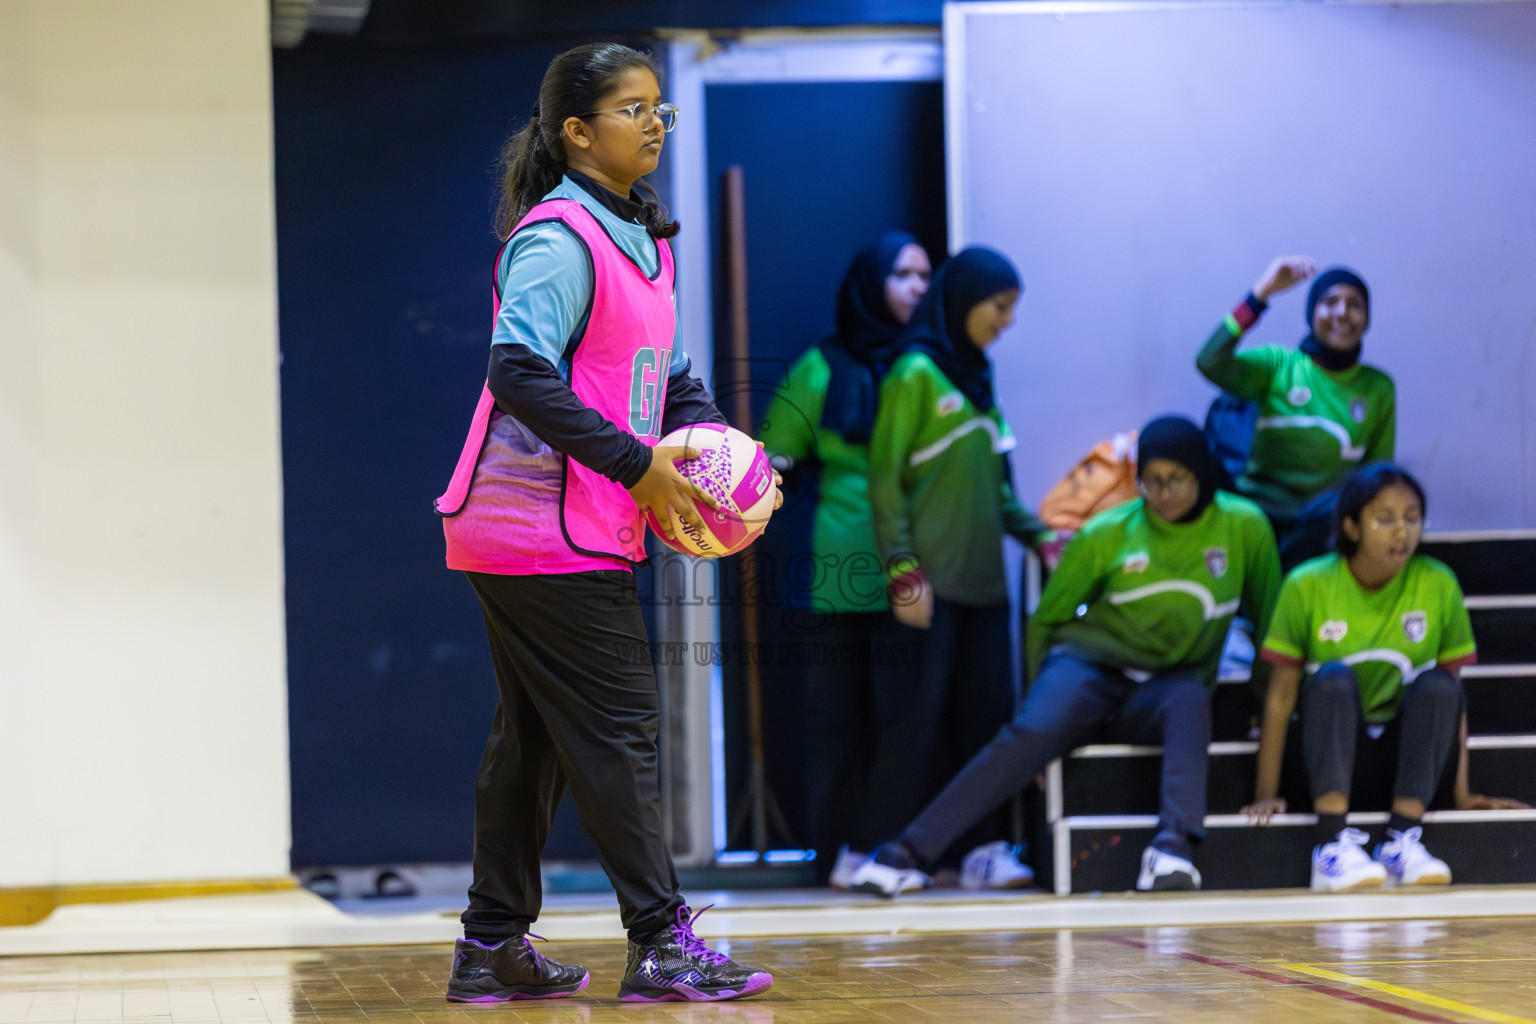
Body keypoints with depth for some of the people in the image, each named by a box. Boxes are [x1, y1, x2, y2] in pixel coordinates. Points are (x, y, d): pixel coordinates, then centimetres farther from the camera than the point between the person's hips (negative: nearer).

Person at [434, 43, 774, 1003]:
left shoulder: (643, 239, 15)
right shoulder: (559, 239, -15)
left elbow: (670, 375, 21)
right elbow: (521, 374, -25)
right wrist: (636, 461, -23)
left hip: (589, 529, 10)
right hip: (545, 529, -10)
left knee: (534, 737, 13)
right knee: (616, 726, -7)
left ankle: (493, 948, 19)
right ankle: (662, 946, -4)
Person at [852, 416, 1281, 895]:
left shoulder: (1244, 527, 1)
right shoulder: (1106, 534, 0)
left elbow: (1269, 621, 13)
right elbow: (1045, 621, 11)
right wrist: (1039, 692, 7)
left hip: (1165, 688, 1)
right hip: (1087, 664, -1)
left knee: (1190, 697, -37)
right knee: (1033, 733, -32)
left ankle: (1173, 844, -51)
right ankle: (907, 852, -37)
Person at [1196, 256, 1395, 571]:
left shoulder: (1378, 388, 13)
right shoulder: (1278, 365, 6)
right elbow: (1211, 363, -13)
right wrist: (1261, 294, -13)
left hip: (1321, 523, 2)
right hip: (1261, 512, -2)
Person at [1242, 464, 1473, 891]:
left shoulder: (1439, 585, -7)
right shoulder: (1308, 586, -10)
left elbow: (1453, 695, -3)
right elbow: (1281, 693, -9)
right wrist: (1266, 792, -13)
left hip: (1404, 743, 1)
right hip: (1330, 739, -1)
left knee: (1437, 683, -27)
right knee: (1333, 676, -31)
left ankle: (1401, 840, -31)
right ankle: (1333, 842, -42)